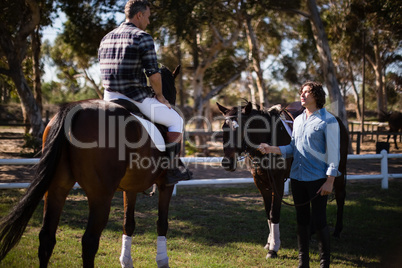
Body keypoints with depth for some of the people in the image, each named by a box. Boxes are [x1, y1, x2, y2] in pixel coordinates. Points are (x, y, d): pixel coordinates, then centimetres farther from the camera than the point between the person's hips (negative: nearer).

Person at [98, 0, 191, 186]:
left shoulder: (106, 39, 14)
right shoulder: (143, 37, -9)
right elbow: (153, 73, -14)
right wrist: (159, 95, 1)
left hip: (109, 98, 7)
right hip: (136, 98, -7)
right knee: (176, 120, 8)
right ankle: (172, 169, 4)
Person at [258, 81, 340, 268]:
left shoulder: (328, 121, -9)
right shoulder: (298, 120, 11)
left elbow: (333, 153, -11)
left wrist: (330, 181, -16)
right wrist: (272, 150, -1)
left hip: (317, 179, -6)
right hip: (297, 177, 6)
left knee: (319, 221, -2)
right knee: (302, 220, 12)